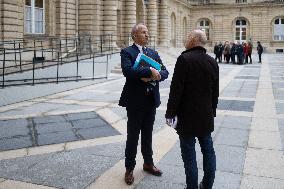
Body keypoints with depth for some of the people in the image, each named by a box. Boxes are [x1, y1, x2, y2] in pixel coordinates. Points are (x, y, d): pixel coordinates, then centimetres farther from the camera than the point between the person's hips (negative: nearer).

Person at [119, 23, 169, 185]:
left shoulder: (153, 53, 11)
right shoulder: (127, 52, -6)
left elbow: (165, 72, 3)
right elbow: (127, 70, -25)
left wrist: (156, 76, -18)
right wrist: (150, 71, -26)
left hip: (151, 100, 5)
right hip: (135, 100, -5)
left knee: (148, 134, 18)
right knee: (133, 136, 5)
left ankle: (148, 163, 35)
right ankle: (130, 168, 20)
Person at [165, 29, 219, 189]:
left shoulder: (184, 59, -15)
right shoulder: (213, 62, 4)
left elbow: (176, 89, -17)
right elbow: (215, 92, 10)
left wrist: (171, 113, -10)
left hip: (187, 116, -6)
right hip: (207, 116, 7)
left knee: (189, 153, 3)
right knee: (208, 150, 16)